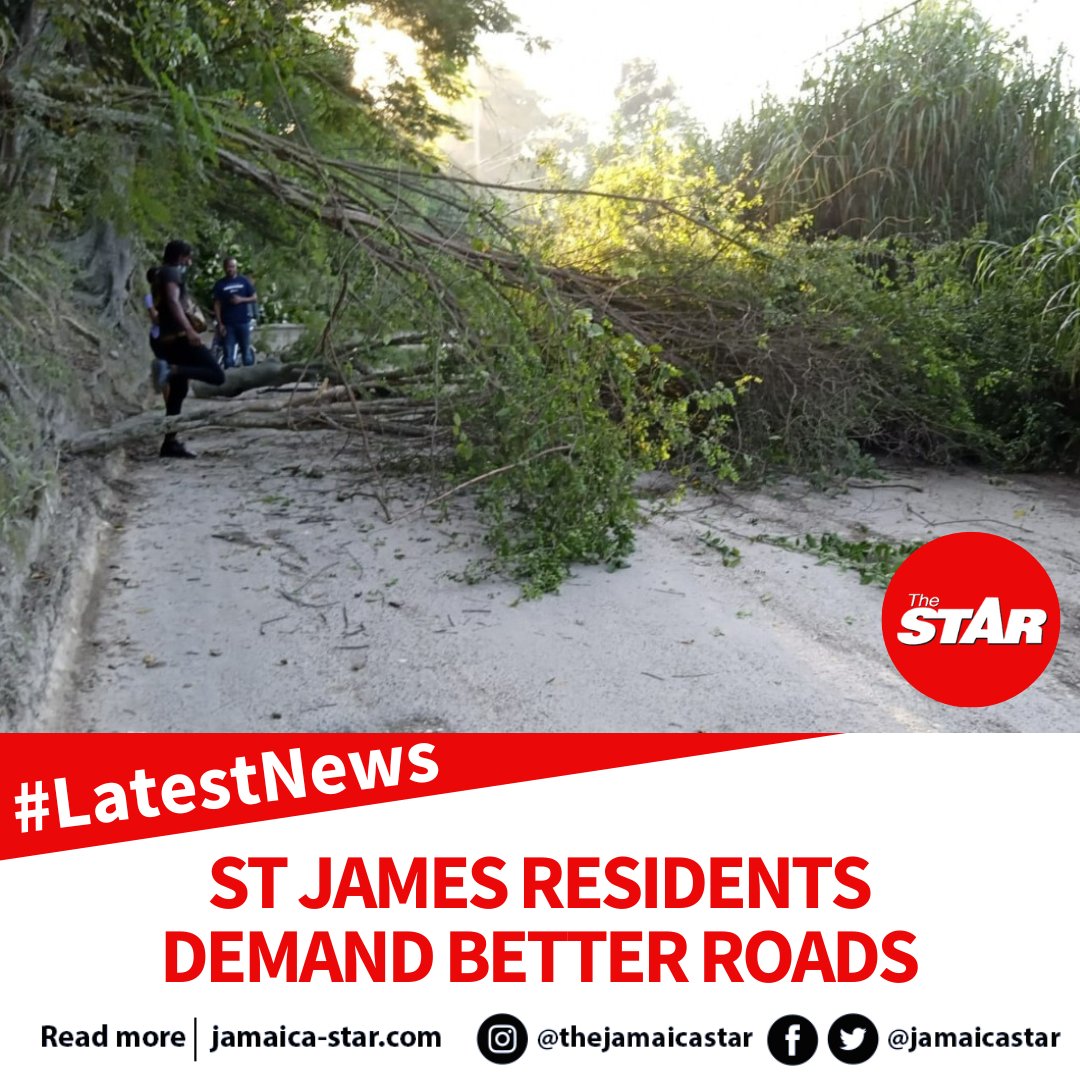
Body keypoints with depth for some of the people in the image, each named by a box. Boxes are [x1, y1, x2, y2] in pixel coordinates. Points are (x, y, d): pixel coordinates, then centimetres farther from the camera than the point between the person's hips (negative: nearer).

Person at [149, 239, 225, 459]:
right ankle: (170, 370, -31)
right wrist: (189, 330, -33)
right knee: (217, 375, -16)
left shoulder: (160, 275, 24)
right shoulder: (172, 272, -5)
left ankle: (170, 443, 9)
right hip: (179, 336, -10)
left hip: (168, 339, 10)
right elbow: (173, 301, -22)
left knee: (177, 391, 11)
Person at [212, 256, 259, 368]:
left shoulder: (244, 281, 4)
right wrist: (220, 323, -6)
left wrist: (242, 299, -13)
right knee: (228, 352, -2)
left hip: (243, 321, 0)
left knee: (246, 349, 5)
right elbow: (217, 304, 2)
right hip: (228, 323, 0)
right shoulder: (220, 284, 3)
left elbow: (254, 297, 6)